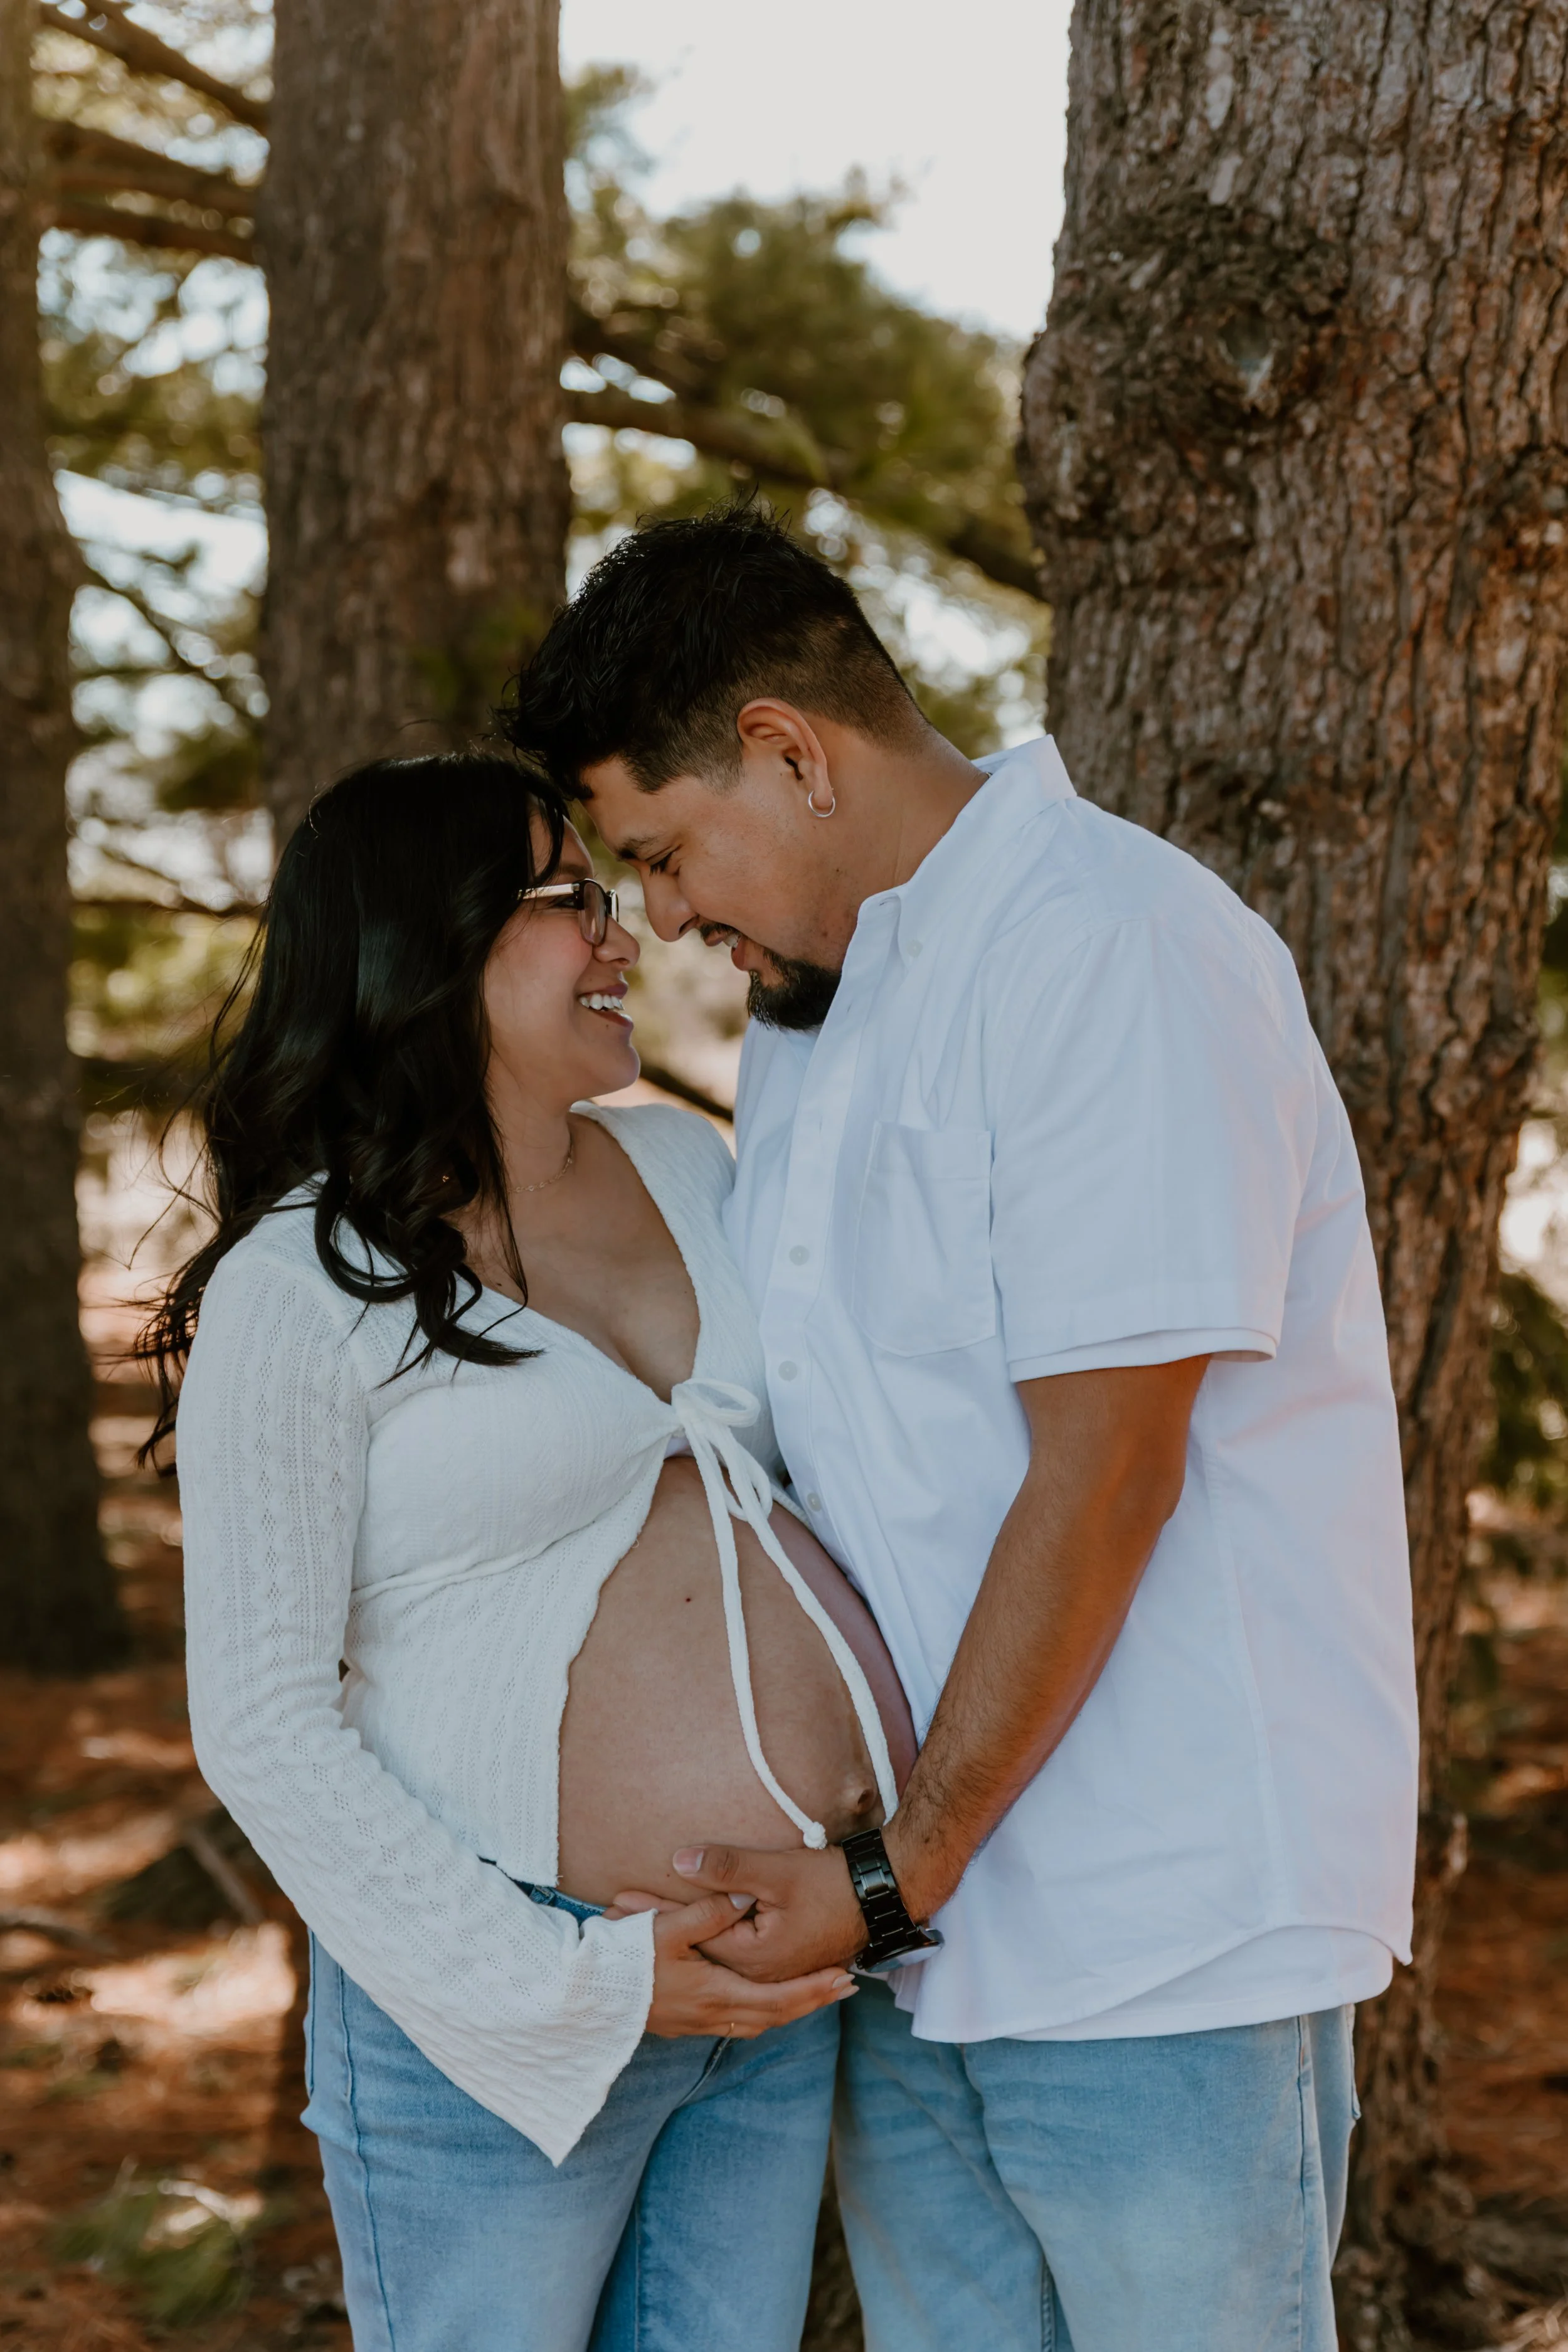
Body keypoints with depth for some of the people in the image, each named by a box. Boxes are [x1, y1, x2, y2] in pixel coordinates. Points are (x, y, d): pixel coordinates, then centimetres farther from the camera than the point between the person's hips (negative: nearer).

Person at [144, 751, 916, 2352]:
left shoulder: (685, 1168, 8)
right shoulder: (300, 1288, -11)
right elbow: (261, 1726, -13)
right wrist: (574, 1985, -16)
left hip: (782, 1974, 6)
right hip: (496, 2003, -6)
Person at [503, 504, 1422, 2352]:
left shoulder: (1112, 949, -14)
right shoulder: (808, 1009, 15)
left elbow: (1106, 1479, -19)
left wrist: (900, 1877, -14)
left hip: (1163, 1923, -8)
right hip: (914, 1918, 8)